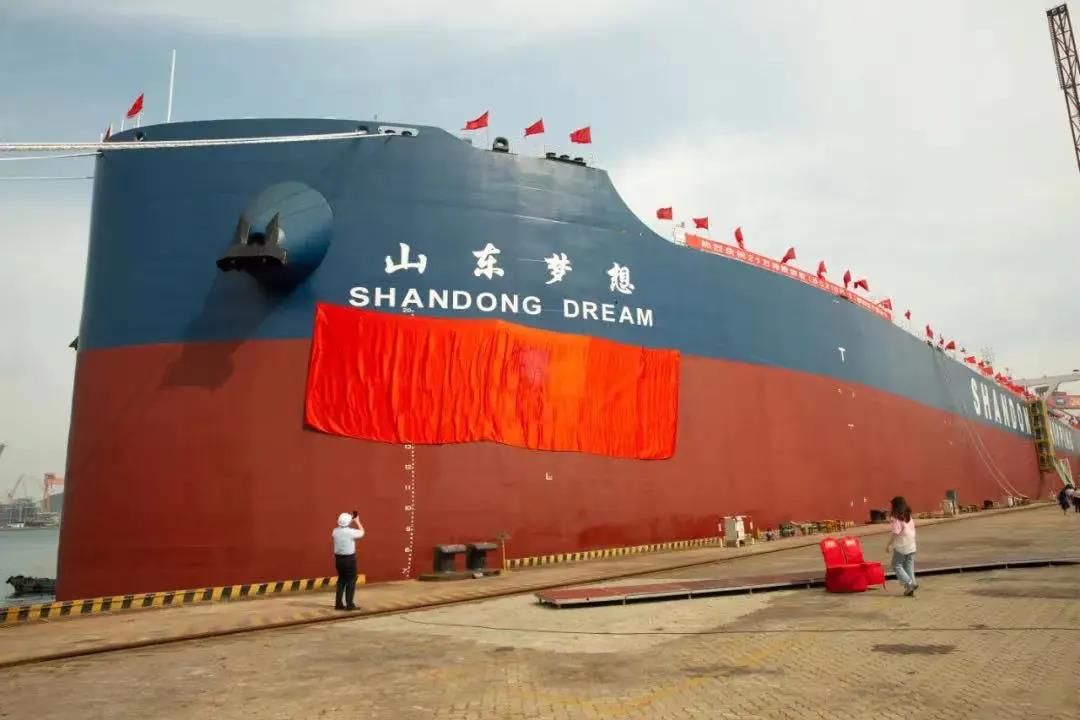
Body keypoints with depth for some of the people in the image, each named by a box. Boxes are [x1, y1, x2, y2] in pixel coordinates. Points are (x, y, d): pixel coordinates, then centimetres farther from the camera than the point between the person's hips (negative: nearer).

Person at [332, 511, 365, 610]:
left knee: (341, 580, 16)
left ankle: (338, 603, 17)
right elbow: (362, 532, 3)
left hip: (338, 558, 6)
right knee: (351, 581, 5)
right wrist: (357, 521, 14)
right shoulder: (351, 532, -17)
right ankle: (349, 604, 6)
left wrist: (351, 521, 27)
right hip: (349, 559, -6)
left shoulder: (335, 531, -1)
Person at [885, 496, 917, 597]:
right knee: (909, 567, 12)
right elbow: (912, 529, 11)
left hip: (901, 547, -7)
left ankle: (910, 583, -10)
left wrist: (888, 545, -12)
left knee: (897, 566, 3)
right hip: (911, 547, 7)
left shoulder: (897, 519, -15)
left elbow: (895, 533, -19)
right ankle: (910, 588, 11)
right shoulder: (909, 517, 7)